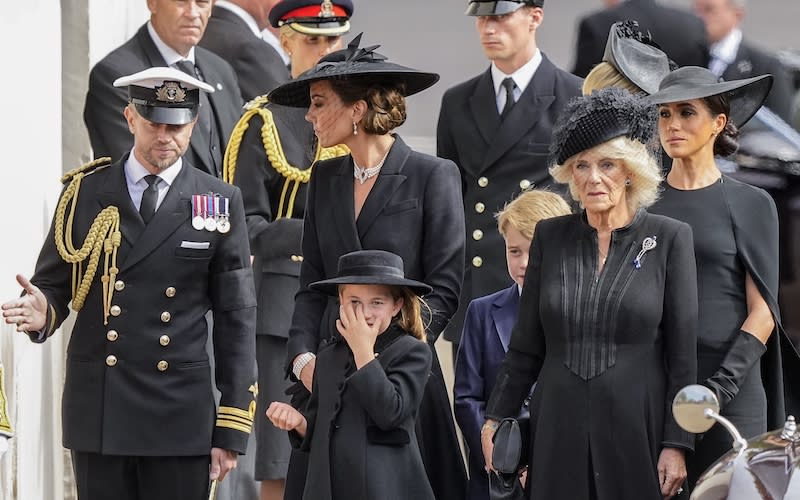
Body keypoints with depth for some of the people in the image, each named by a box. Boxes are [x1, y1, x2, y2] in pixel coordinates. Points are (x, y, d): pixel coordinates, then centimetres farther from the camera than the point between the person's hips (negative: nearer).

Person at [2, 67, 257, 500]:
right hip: (98, 412, 1)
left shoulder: (220, 204, 5)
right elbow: (53, 283, 11)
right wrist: (42, 312, -16)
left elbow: (236, 318, 3)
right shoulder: (84, 193, 7)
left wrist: (232, 431, -2)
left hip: (180, 415, -1)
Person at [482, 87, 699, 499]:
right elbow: (526, 345, 12)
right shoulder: (550, 236, 7)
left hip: (635, 430, -2)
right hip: (558, 429, 2)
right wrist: (496, 420, 7)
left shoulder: (669, 239, -1)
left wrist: (677, 444, -7)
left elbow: (684, 353, -2)